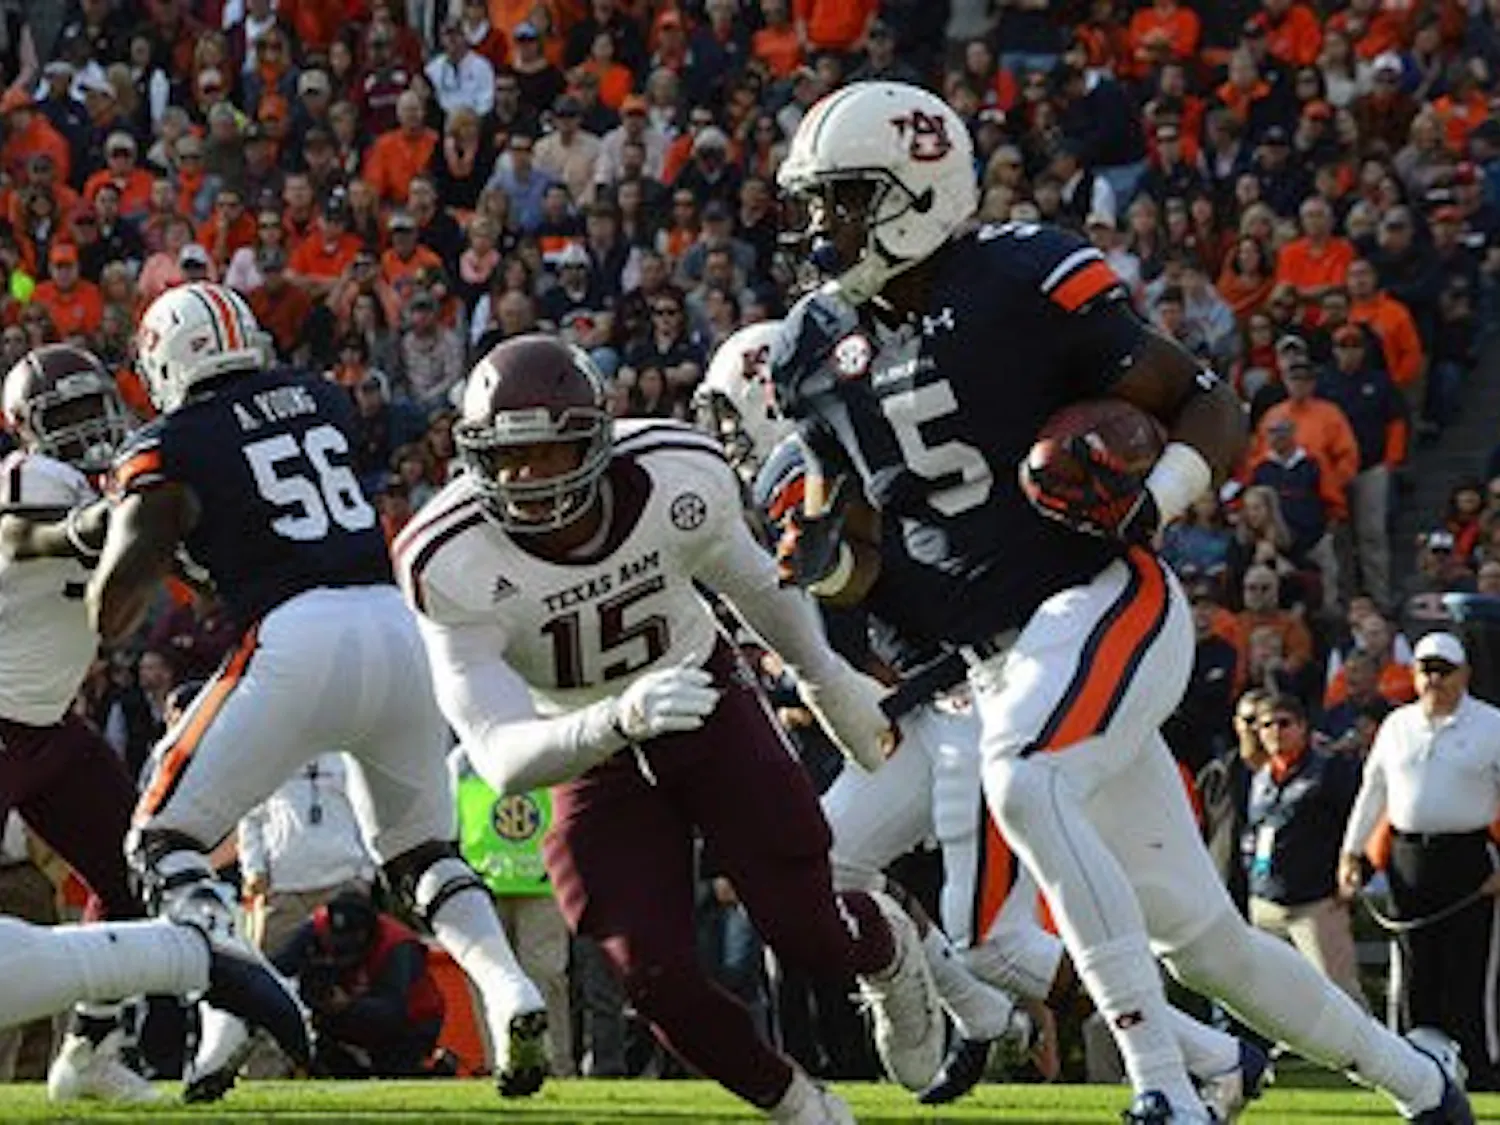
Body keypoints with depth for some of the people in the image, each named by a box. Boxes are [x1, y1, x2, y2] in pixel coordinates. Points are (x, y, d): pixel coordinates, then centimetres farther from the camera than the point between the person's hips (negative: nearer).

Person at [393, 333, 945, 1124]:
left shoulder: (680, 481, -24)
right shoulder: (451, 563, -30)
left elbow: (752, 582, 1)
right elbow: (503, 760, -34)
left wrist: (829, 681, 16)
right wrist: (619, 719, -53)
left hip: (708, 702, 1)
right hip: (590, 749, -1)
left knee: (810, 939, -3)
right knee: (655, 979, -12)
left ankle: (886, 946, 35)